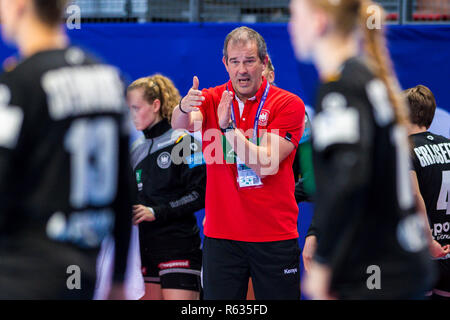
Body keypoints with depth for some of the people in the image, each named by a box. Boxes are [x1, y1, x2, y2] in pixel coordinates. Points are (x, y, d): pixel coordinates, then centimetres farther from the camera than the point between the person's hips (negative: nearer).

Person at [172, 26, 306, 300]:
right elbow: (180, 123, -16)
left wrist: (228, 127, -23)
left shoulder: (289, 104, -3)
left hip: (276, 237, -1)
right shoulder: (211, 100, 5)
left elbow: (268, 165, -13)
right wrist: (184, 109, -39)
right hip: (221, 235, 1)